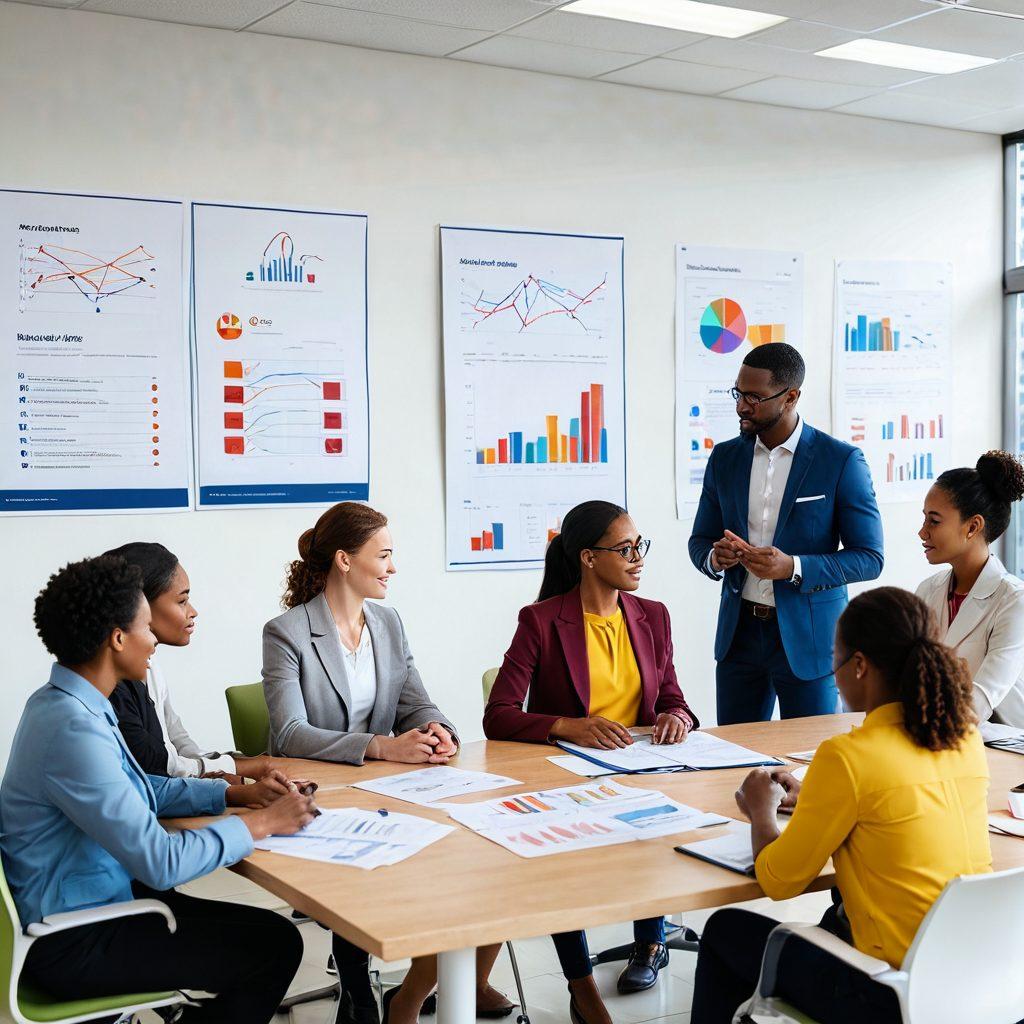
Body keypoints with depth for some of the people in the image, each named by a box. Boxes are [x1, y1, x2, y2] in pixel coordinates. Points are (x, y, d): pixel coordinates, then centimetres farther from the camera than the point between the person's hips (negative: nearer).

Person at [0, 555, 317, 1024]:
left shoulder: (61, 702, 4)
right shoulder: (73, 729, -28)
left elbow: (137, 791, 17)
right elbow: (160, 863, -28)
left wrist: (238, 793, 7)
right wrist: (261, 823, -16)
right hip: (70, 944, -10)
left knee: (267, 931, 11)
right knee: (274, 946, -6)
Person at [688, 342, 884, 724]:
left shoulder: (841, 461, -8)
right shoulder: (724, 457, 6)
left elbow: (869, 557, -7)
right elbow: (699, 540, 14)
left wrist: (794, 568, -21)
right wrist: (715, 558, -11)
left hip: (808, 638, -4)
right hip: (739, 633, 4)